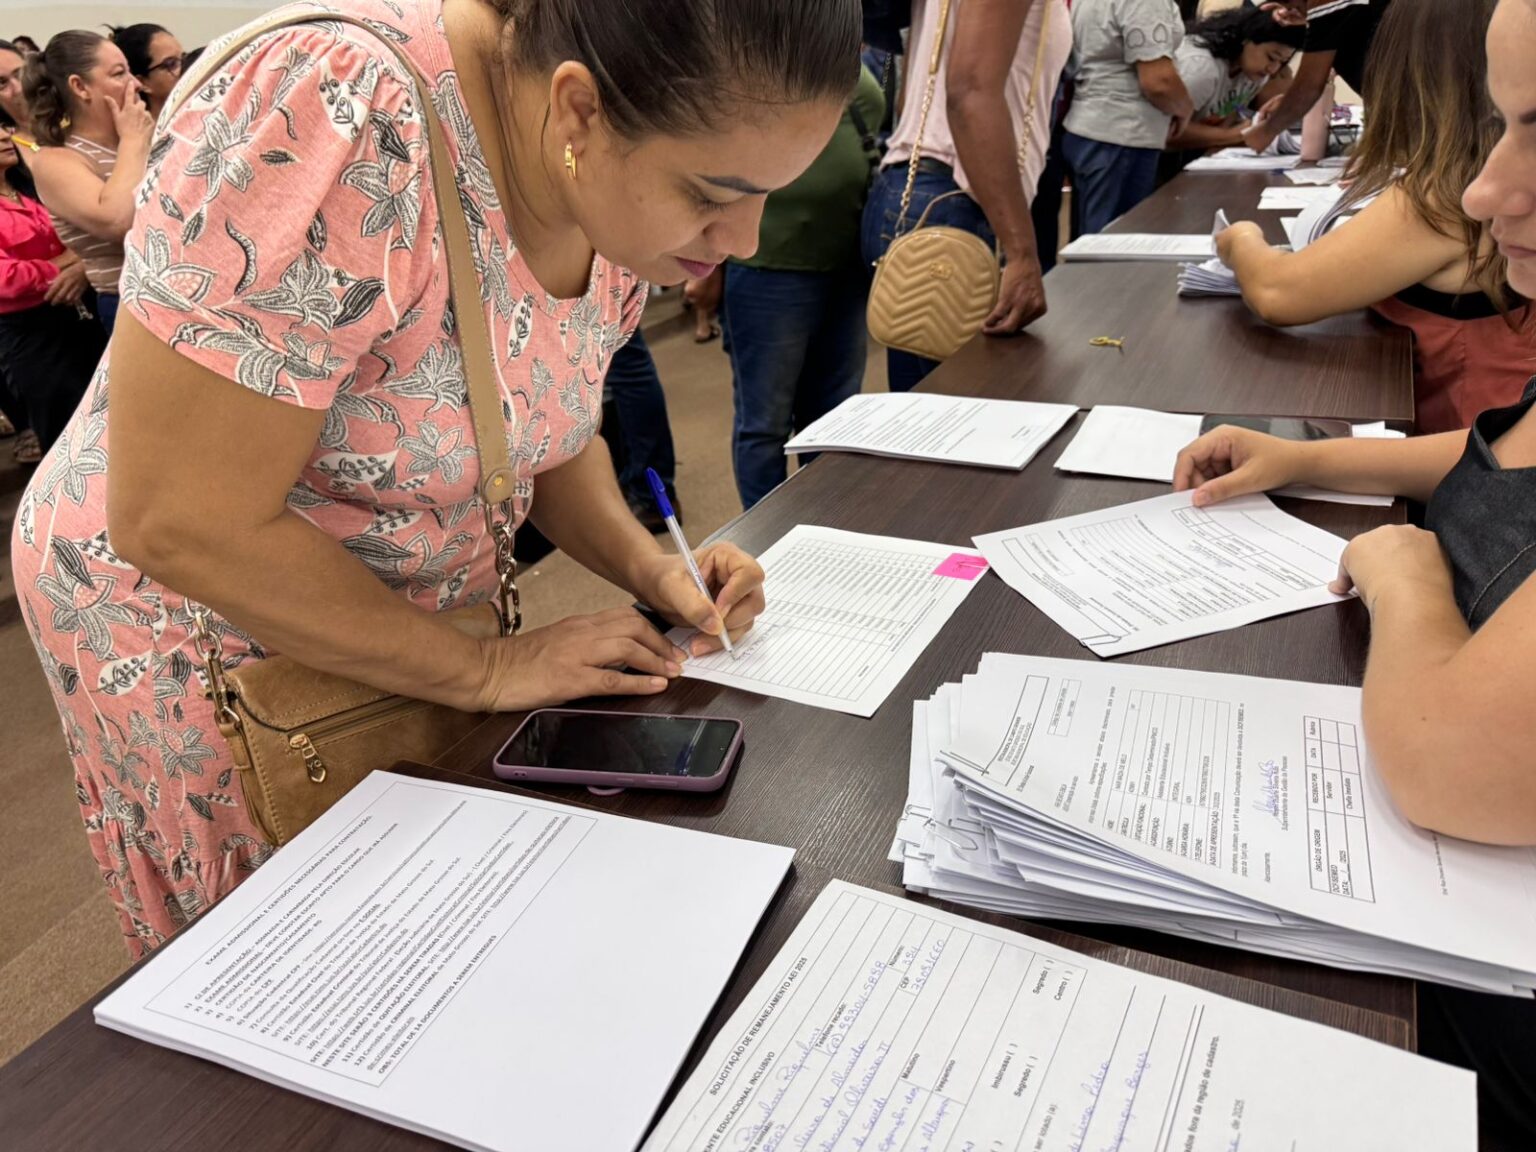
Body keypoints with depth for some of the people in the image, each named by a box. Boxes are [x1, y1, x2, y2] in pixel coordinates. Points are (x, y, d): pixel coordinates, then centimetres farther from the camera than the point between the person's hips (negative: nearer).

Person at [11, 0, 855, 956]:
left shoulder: (625, 190, -11)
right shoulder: (337, 127, -34)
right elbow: (181, 525, -30)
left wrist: (645, 565, -12)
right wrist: (488, 670, -22)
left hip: (414, 622, 6)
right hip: (207, 637, -5)